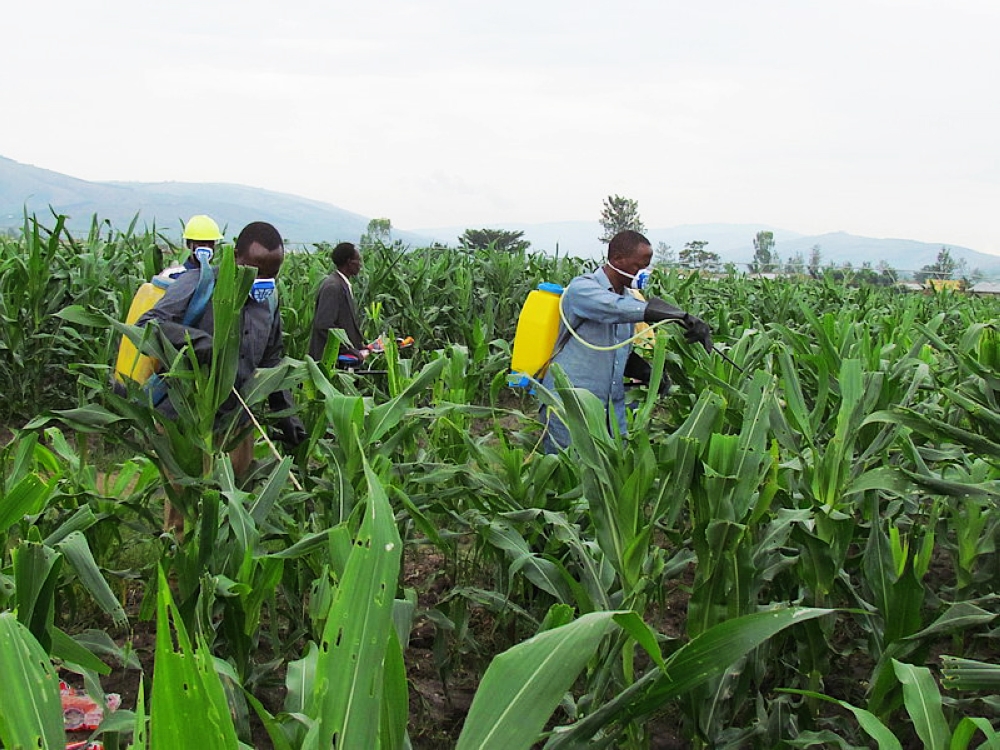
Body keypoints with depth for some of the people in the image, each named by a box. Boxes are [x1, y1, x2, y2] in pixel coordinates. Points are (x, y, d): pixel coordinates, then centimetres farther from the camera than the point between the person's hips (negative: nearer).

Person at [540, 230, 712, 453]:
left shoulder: (627, 298, 14)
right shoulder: (582, 288, -10)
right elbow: (618, 308, -30)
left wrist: (650, 374, 2)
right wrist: (684, 318, -34)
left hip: (612, 409, 7)